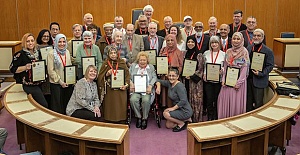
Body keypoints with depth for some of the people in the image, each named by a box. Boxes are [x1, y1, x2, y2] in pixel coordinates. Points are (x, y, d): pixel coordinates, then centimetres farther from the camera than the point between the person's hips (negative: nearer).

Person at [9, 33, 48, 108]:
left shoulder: (37, 53, 12)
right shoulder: (20, 55, -8)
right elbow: (12, 69, -9)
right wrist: (25, 67, -21)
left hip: (38, 84, 7)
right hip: (29, 85, -7)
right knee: (44, 105, -15)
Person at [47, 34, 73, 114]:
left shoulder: (67, 52, 8)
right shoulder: (51, 53, -7)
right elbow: (51, 71, -11)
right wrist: (60, 82, -13)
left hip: (68, 84, 5)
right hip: (56, 83, -5)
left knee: (67, 105, 10)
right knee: (57, 106, 3)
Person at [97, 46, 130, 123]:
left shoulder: (122, 63, 5)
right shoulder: (105, 64, 4)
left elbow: (127, 75, 6)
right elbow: (100, 77, 4)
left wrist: (126, 85, -7)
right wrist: (107, 74, -14)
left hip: (120, 90, 1)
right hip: (109, 90, -1)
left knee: (120, 106, -1)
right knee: (110, 107, -1)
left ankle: (120, 121, 10)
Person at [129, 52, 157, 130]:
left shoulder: (151, 67, 16)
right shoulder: (133, 66, 17)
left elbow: (154, 77, 7)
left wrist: (150, 86, -10)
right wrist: (130, 82, -10)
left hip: (147, 90, -1)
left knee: (146, 100, -31)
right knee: (133, 99, -30)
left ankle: (145, 118, -10)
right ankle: (138, 117, -9)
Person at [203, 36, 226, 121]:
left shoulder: (223, 54, 0)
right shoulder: (206, 53, 5)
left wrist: (222, 71, -16)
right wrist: (204, 74, -2)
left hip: (218, 80, -1)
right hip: (208, 80, 1)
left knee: (216, 100, 6)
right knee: (209, 99, 2)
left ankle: (215, 118, 20)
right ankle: (209, 118, 16)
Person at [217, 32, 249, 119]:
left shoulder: (244, 52, -5)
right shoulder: (228, 52, 8)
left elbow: (244, 68, -9)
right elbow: (225, 67, 10)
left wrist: (239, 82, -15)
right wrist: (223, 79, 0)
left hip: (238, 80, -4)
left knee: (236, 102, 1)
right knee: (225, 100, 6)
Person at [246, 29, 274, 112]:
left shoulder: (268, 51, -4)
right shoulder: (248, 48, 10)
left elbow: (270, 66, -6)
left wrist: (260, 73, -19)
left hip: (259, 80, -4)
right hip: (248, 79, 5)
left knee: (258, 103, -1)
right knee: (248, 102, 14)